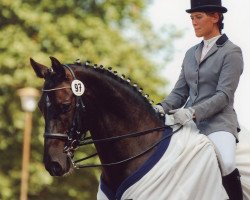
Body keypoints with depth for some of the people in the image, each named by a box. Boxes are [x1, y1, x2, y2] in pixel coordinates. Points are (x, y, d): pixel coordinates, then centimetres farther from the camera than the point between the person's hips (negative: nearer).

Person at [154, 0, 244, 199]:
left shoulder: (231, 52, -2)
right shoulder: (191, 53, 17)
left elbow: (224, 95, -12)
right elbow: (180, 92, 15)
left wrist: (193, 112, -25)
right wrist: (163, 107, -6)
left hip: (217, 123, -6)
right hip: (188, 123, 7)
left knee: (225, 164, -33)